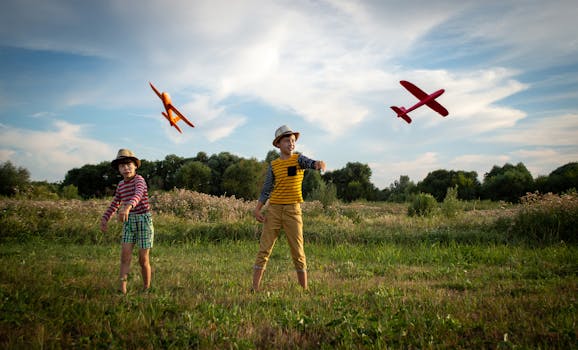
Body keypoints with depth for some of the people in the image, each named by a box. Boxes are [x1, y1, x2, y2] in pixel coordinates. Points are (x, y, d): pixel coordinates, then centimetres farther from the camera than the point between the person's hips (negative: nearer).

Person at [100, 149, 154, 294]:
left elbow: (138, 194, -36)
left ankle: (146, 289, 19)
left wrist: (128, 206, -55)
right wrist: (104, 218, 11)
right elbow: (115, 203, 22)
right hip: (129, 222, 6)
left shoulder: (139, 179, -14)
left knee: (143, 259, 1)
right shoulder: (121, 184, 9)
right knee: (125, 256, -7)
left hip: (144, 220, -6)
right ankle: (122, 290, -7)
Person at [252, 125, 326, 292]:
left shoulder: (298, 159, 1)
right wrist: (257, 209, -1)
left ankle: (304, 289, 12)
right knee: (264, 250, 2)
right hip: (274, 209, 2)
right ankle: (255, 288, 8)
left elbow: (310, 163, -21)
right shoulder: (274, 165, 7)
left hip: (293, 210, -2)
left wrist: (319, 163, -45)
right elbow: (266, 189, 9)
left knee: (298, 252, 3)